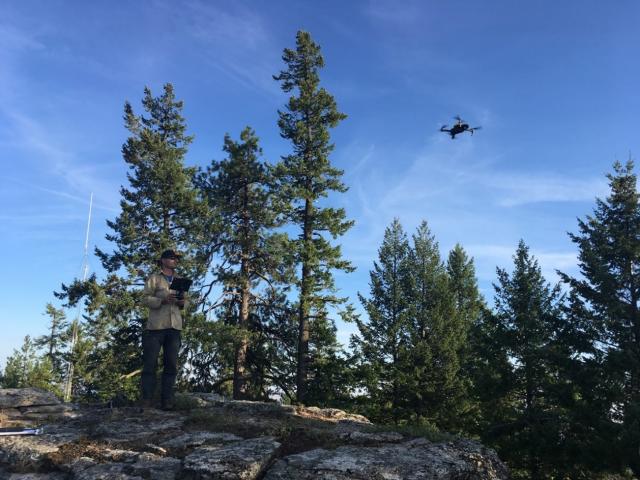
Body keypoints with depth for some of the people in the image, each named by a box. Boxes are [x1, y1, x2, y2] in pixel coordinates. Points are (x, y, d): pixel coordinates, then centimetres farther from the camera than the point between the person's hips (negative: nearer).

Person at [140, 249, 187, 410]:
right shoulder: (154, 278, 6)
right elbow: (145, 298, -4)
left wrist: (182, 303, -1)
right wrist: (163, 300, -19)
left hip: (174, 326, 5)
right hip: (155, 326, -4)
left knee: (172, 365, 1)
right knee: (150, 363, -5)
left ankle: (167, 401, 4)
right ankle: (147, 401, -2)